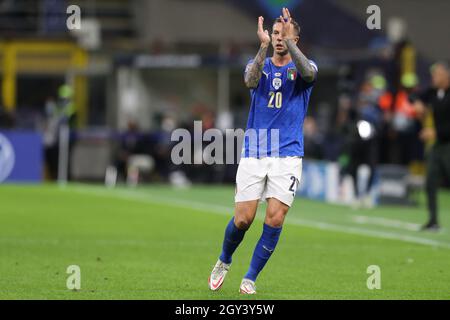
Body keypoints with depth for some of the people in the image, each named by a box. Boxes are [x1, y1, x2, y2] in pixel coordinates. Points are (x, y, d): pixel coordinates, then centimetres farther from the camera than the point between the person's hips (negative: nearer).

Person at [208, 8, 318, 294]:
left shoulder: (302, 67, 5)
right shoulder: (259, 65, 9)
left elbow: (308, 73, -21)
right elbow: (250, 80, -16)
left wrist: (290, 41, -30)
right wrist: (264, 46, -28)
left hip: (287, 156, -1)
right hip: (253, 155, 1)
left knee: (275, 219, -12)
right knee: (243, 218, -4)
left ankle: (251, 278, 3)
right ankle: (224, 262, 25)